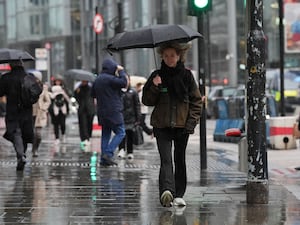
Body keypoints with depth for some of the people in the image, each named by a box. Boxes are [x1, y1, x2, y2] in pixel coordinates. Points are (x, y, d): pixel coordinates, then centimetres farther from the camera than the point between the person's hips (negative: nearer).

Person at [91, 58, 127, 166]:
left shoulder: (97, 80, 12)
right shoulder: (110, 79, -15)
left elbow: (93, 94, 21)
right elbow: (123, 83, -19)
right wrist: (121, 71, -7)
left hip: (102, 112, 8)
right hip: (113, 111, -8)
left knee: (105, 134, 11)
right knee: (120, 132, -3)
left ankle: (104, 159, 9)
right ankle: (108, 153, -14)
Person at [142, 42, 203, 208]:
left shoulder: (186, 75, 5)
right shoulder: (157, 76, 6)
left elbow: (197, 101, 6)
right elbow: (147, 101, 5)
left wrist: (191, 122, -3)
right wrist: (154, 87, -12)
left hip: (182, 125, 1)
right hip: (162, 125, -1)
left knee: (180, 160, 7)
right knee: (166, 159, -15)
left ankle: (178, 195, 14)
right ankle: (167, 190, -30)